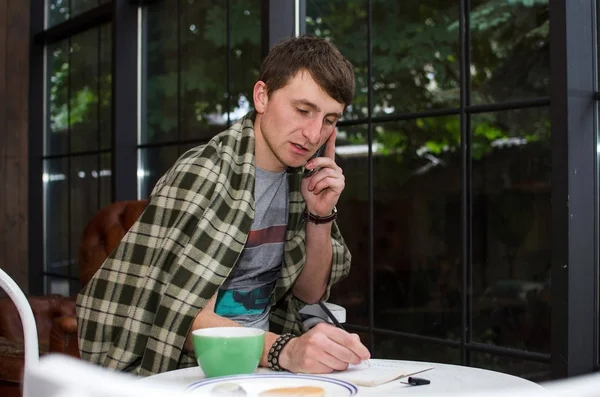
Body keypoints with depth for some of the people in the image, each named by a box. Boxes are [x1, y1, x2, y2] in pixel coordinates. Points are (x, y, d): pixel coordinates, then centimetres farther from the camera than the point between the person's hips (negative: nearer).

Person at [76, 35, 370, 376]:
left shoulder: (299, 179, 2)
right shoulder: (202, 175, -17)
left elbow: (311, 292, 8)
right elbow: (191, 320, -22)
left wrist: (321, 216, -7)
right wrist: (285, 350, -37)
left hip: (254, 360, 6)